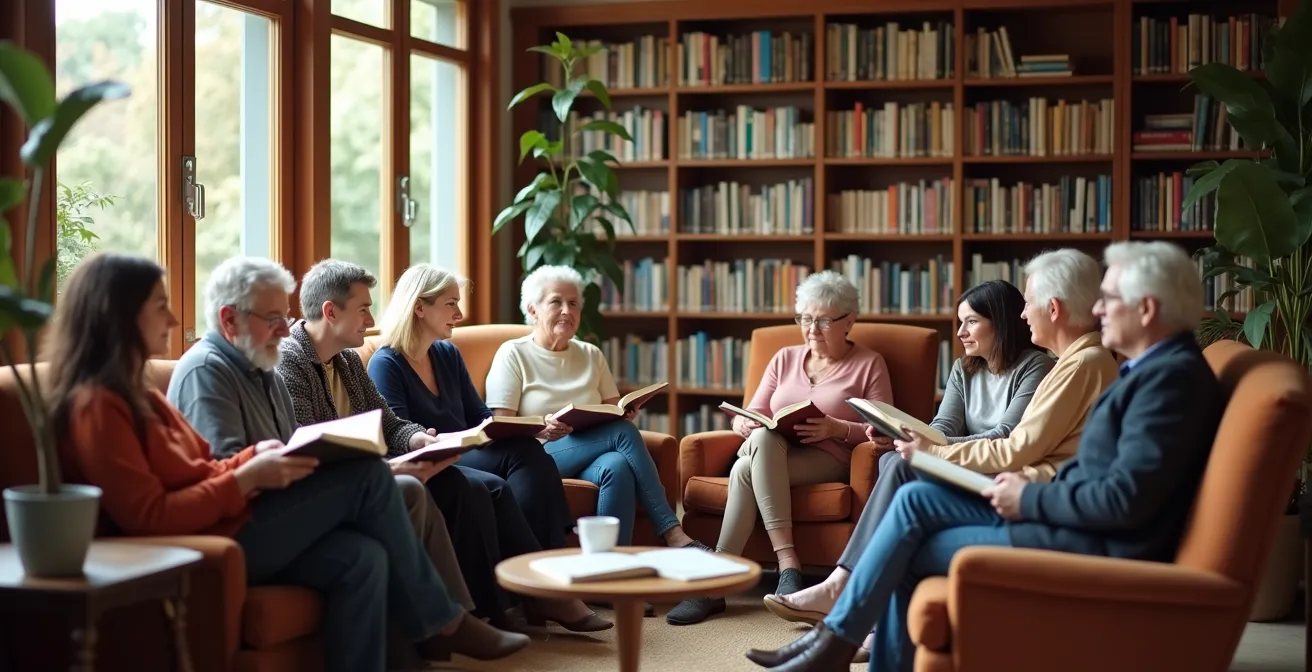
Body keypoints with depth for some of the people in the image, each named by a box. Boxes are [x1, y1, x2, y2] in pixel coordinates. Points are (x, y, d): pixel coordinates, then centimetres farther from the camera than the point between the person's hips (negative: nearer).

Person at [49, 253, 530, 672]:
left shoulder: (138, 396, 16)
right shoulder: (97, 405, -16)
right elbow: (147, 519, -21)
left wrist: (255, 456, -2)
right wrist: (247, 479, -19)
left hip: (217, 524, 10)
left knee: (362, 557, -10)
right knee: (367, 477, -11)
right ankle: (441, 623, 5)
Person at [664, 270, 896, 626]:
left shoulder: (869, 364, 11)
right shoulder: (785, 359, 22)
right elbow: (749, 417, 18)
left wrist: (839, 429, -16)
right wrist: (745, 424, -7)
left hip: (828, 460, -4)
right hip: (768, 452, 4)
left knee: (746, 471, -32)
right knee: (762, 437, -35)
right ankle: (787, 563, -39)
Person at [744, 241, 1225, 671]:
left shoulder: (1172, 376, -18)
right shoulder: (1154, 367, 13)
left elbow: (1125, 500, -25)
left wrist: (1029, 498, -13)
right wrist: (1029, 490, 2)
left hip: (1097, 546, -10)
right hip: (1074, 520, 10)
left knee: (913, 549, -5)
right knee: (915, 500, 4)